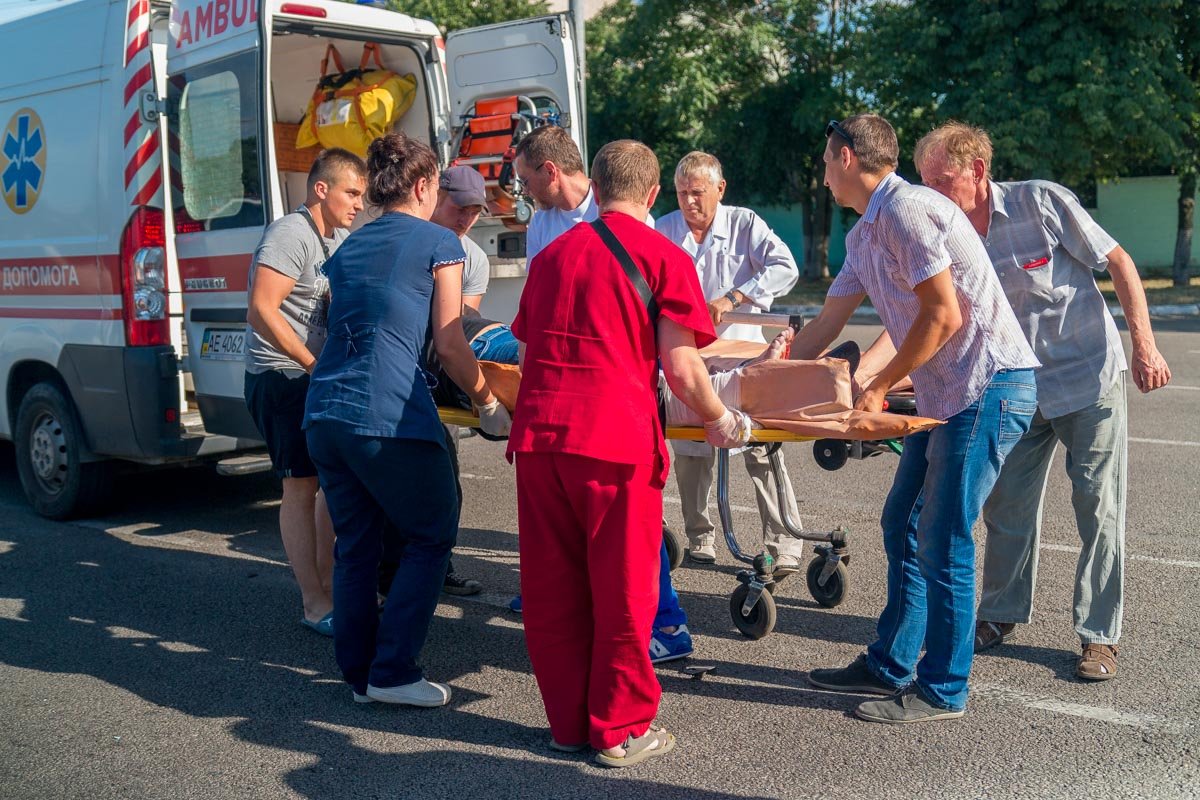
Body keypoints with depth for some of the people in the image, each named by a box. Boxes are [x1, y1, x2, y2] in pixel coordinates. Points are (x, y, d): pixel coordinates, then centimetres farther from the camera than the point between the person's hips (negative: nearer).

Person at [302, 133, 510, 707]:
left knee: (356, 544, 15)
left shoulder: (349, 247, 20)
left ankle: (359, 673, 22)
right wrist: (488, 405, 10)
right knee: (431, 537, 8)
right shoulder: (438, 243, 1)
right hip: (388, 417, -7)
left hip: (324, 411, 7)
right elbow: (449, 344, -2)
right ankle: (392, 672, 6)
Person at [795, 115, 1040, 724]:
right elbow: (825, 325, 22)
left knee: (941, 542, -4)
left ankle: (942, 690, 9)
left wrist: (878, 387, -9)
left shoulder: (905, 210, -14)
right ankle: (889, 665, 26)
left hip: (989, 385, -10)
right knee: (902, 527, 13)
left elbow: (943, 317, -18)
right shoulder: (864, 234, 16)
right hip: (944, 393, 10)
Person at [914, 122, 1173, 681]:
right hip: (1018, 388, 4)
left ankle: (1099, 635, 13)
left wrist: (1144, 347, -15)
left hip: (1090, 377, -4)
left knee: (1099, 509, 1)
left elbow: (1119, 263, -10)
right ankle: (1001, 614, 25)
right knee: (1006, 504, 8)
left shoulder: (1041, 202, -15)